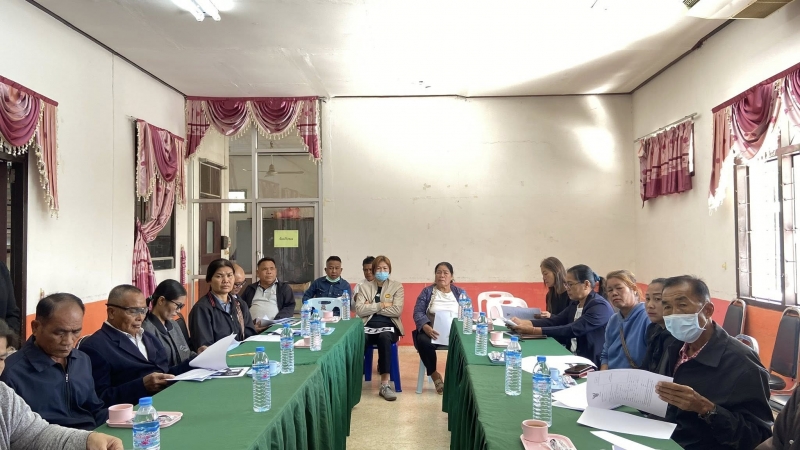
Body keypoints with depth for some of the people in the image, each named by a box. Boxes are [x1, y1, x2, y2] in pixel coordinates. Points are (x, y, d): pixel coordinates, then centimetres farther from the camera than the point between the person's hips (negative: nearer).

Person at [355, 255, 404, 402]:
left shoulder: (397, 286, 9)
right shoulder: (364, 287, 12)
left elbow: (397, 311, -6)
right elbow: (359, 310, -2)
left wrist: (371, 307, -3)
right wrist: (382, 305, -6)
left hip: (389, 327, -1)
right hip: (368, 326, 1)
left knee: (384, 337, -37)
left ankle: (385, 385, -33)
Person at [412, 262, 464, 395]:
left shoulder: (460, 293, 14)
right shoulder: (427, 292, 10)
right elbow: (418, 312, -1)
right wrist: (426, 327, -22)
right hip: (432, 331, 0)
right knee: (423, 341, -35)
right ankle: (434, 375, -12)